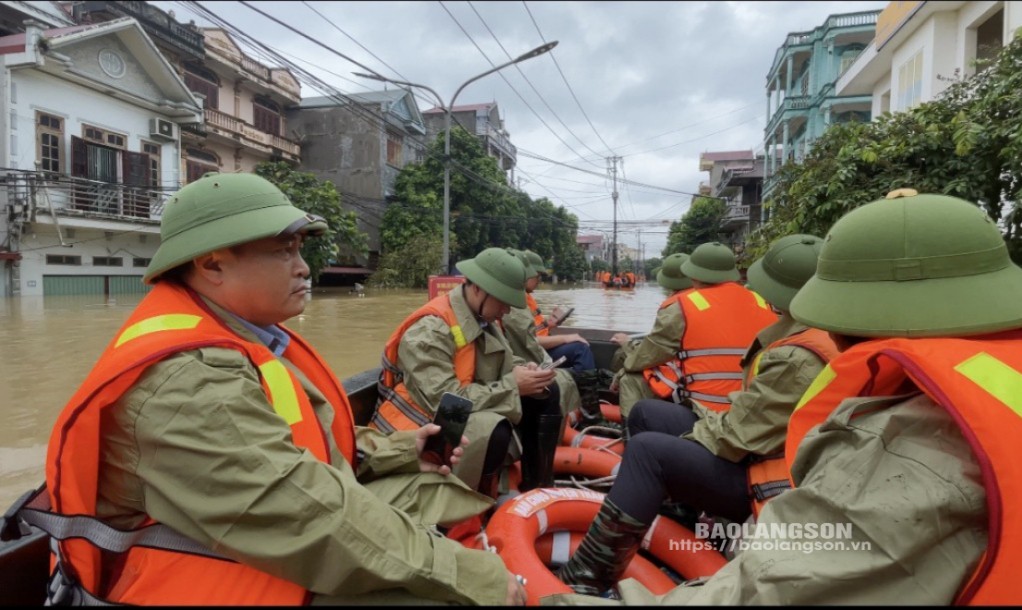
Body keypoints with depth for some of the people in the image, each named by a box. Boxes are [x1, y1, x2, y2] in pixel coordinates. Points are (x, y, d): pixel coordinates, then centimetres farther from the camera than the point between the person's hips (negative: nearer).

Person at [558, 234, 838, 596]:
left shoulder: (799, 359, -28)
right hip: (755, 451, 10)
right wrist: (714, 420, 3)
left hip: (761, 479, -10)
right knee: (646, 414, 6)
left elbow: (737, 439, -24)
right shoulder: (803, 332, 3)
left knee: (649, 449, -24)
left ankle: (590, 577, -15)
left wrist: (693, 434, -7)